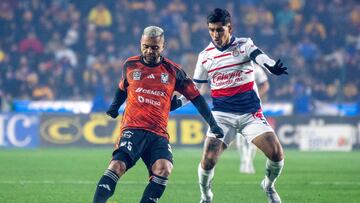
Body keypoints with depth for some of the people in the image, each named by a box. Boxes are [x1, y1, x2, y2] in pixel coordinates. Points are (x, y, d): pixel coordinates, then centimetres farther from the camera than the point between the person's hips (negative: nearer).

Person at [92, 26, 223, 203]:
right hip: (132, 129, -1)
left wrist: (213, 124, 8)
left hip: (159, 134, 1)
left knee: (164, 168, -25)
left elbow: (195, 97, 11)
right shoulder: (130, 65, 9)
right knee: (118, 165, -24)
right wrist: (114, 107, 27)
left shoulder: (173, 71, 6)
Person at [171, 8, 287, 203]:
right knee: (208, 159, -16)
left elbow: (258, 56, -27)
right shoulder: (205, 56, 3)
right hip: (222, 115, 1)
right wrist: (177, 103, -3)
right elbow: (194, 88, 14)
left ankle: (268, 186, 19)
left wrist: (272, 66, -50)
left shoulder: (243, 45, -4)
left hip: (250, 113, -1)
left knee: (276, 153, -13)